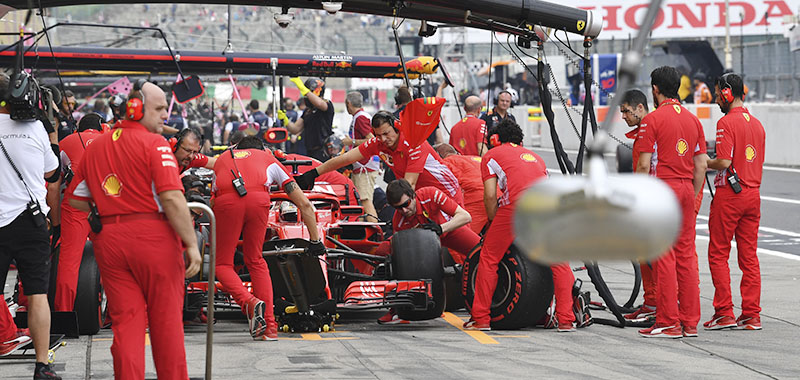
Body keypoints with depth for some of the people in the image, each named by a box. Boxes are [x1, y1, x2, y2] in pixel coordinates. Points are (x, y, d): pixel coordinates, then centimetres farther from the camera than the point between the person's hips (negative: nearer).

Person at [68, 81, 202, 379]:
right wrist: (191, 244, -15)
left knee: (125, 320, 6)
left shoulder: (94, 146, 11)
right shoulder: (154, 143, -8)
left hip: (108, 241, 5)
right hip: (153, 235, -5)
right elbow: (172, 198, -17)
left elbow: (77, 200, 15)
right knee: (166, 320, 6)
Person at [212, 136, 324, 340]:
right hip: (258, 199, 1)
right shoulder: (269, 159, 36)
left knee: (222, 264, 11)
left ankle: (250, 303, -15)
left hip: (226, 200, -1)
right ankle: (270, 327, 12)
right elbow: (304, 204, 35)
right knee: (255, 261, 17)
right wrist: (315, 240, 43)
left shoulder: (224, 157, 40)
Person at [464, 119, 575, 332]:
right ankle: (566, 320, 11)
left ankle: (481, 318, 12)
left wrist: (494, 225, 24)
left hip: (516, 203, -4)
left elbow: (490, 197, 12)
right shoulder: (533, 156, 36)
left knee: (488, 258, 11)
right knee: (559, 262, 17)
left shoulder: (491, 155, 23)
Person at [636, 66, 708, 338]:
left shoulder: (652, 119, -8)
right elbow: (701, 165, 11)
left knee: (664, 257, -4)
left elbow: (644, 165, -12)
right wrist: (692, 197, 18)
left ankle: (668, 323, -4)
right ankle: (690, 322, 9)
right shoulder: (693, 119, 11)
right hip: (686, 188, 6)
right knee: (686, 255, 8)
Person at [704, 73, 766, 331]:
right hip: (753, 194, 7)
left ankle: (724, 313, -2)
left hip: (729, 194, -7)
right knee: (749, 256, 7)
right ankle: (751, 315, 6)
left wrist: (705, 163, -2)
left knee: (718, 254, 1)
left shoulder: (727, 122, -12)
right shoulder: (757, 123, 13)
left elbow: (724, 162, -19)